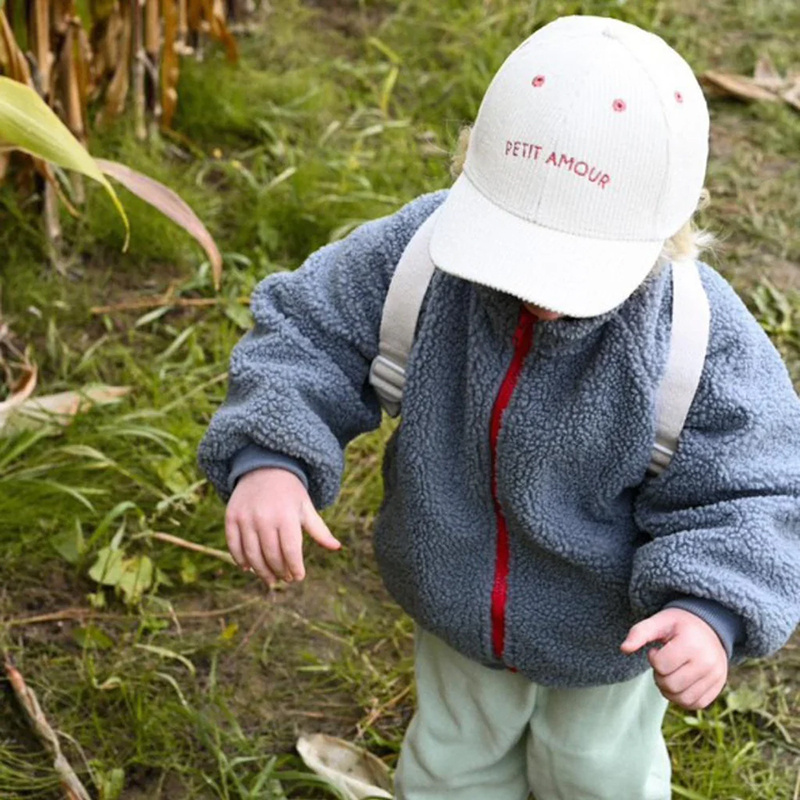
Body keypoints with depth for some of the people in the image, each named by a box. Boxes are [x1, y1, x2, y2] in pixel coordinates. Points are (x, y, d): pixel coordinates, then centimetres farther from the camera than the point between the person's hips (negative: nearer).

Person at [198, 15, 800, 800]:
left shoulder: (705, 344, -34)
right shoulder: (425, 250, -29)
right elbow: (308, 331, -18)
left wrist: (709, 611, -43)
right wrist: (268, 459, -36)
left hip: (611, 636, -2)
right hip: (456, 609, 2)